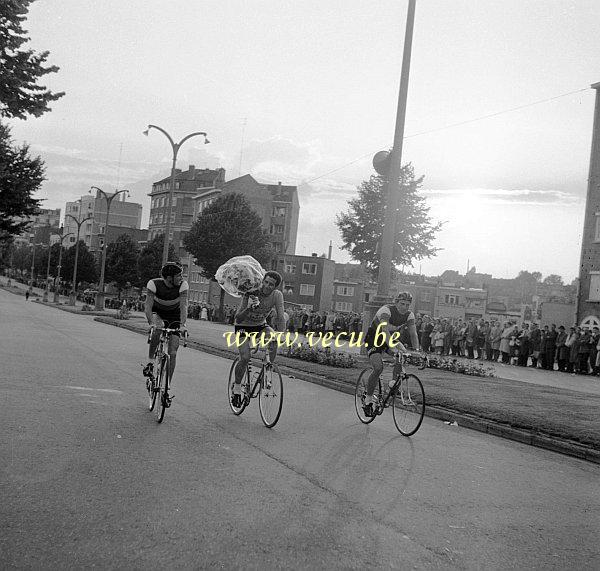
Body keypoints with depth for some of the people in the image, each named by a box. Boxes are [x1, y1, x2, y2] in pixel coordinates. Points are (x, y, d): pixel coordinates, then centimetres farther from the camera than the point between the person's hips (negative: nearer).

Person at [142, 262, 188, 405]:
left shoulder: (183, 285, -25)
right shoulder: (154, 284, -27)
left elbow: (183, 305, -32)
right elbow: (148, 306, -31)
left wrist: (182, 325, -47)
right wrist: (152, 323, -47)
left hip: (174, 316, 1)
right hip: (157, 313, -1)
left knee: (173, 353, -8)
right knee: (157, 329, -38)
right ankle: (150, 361, -16)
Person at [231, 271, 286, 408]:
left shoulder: (277, 295, -18)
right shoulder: (250, 293, -27)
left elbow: (280, 318, -22)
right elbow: (238, 319, -29)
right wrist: (249, 308, -47)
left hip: (260, 326, 3)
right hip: (243, 326, -3)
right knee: (245, 358, -20)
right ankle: (237, 388, 3)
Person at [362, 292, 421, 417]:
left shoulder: (409, 315, -12)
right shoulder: (386, 310, -31)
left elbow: (413, 334, -17)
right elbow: (385, 331, -44)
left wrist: (416, 350, -34)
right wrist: (392, 348, -57)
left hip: (390, 338, 6)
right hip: (373, 339, -6)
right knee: (378, 368, -25)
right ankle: (368, 400, -12)